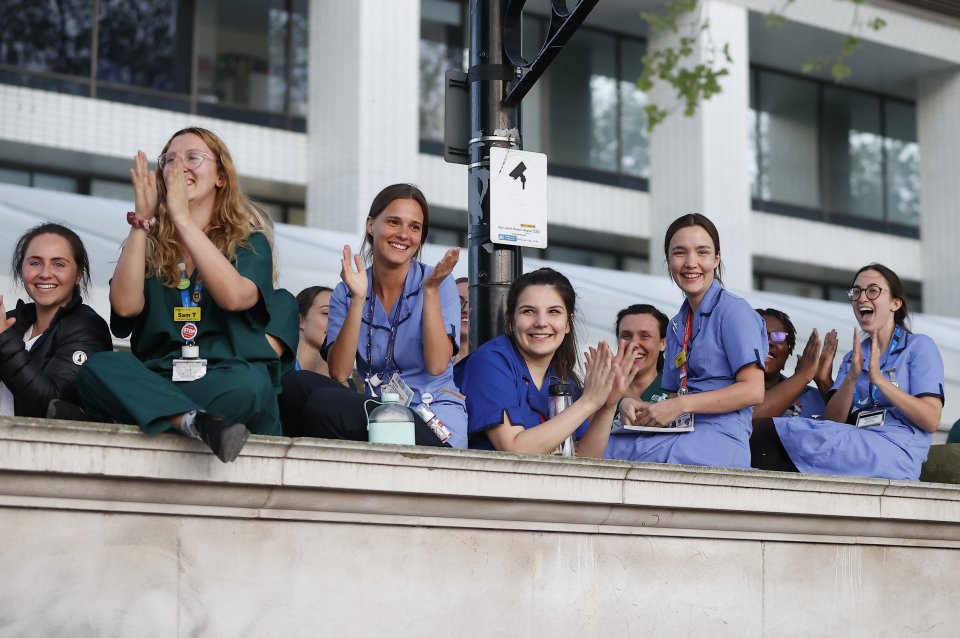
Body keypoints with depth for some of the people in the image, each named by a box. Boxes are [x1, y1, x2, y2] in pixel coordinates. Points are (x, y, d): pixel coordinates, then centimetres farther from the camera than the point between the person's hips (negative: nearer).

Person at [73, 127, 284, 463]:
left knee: (249, 385, -38)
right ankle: (195, 422, -47)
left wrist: (183, 218, -12)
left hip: (227, 381, -2)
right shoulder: (150, 243, 16)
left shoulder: (249, 241, 10)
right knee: (98, 368, -30)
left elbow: (235, 297, -13)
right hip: (158, 382, 2)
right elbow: (126, 306, -4)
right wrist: (142, 220, -5)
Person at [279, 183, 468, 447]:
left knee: (324, 404, -30)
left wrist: (431, 290, -16)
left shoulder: (439, 283, 2)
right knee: (297, 384, -26)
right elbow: (338, 374, -6)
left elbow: (437, 366, -11)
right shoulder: (346, 292, 9)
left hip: (434, 425, -4)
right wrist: (358, 299, -13)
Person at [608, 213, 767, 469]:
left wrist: (681, 405, -14)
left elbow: (753, 390, -11)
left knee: (605, 450, -27)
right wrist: (639, 407, -2)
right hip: (684, 435, 7)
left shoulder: (732, 310, -2)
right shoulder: (676, 326, 21)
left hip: (719, 440, -7)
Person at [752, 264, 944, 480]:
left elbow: (931, 421, -4)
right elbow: (833, 421, 9)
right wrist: (852, 377, -7)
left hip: (896, 453, -5)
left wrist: (878, 378, -9)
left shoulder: (919, 346, 9)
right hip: (858, 447, 5)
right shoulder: (853, 358, 25)